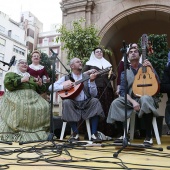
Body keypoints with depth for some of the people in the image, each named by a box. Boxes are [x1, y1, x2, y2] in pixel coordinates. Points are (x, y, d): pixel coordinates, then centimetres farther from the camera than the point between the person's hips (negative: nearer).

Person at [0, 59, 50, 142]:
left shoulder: (31, 77, 30)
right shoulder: (11, 74, 18)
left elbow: (40, 90, 27)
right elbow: (7, 84, -4)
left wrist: (40, 84, 5)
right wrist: (21, 80, -6)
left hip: (33, 98, 4)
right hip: (17, 97, -4)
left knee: (44, 107, -22)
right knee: (19, 107, -37)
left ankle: (39, 132, -15)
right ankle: (16, 133, -32)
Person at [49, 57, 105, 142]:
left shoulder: (87, 77, 11)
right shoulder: (66, 77, 8)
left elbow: (94, 94, 1)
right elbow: (51, 87, 0)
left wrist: (92, 81, -12)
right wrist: (63, 87, -14)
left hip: (86, 104, 1)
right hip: (73, 104, -1)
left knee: (95, 101, -26)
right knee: (66, 102, -31)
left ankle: (94, 134, -24)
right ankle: (75, 133, -21)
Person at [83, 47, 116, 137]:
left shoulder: (107, 64, 23)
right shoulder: (90, 63, 14)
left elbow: (114, 77, 20)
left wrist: (111, 74, -2)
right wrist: (89, 71, -13)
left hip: (107, 88, 4)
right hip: (96, 88, -3)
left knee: (108, 109, -2)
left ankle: (108, 133, 2)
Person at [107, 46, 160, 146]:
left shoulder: (147, 68, 11)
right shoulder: (125, 73, 11)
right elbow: (122, 91, 0)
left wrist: (151, 68, -12)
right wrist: (133, 101, -19)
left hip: (146, 97, -2)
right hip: (131, 99, 2)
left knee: (145, 99, -38)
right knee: (116, 103, -26)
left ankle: (149, 136, -30)